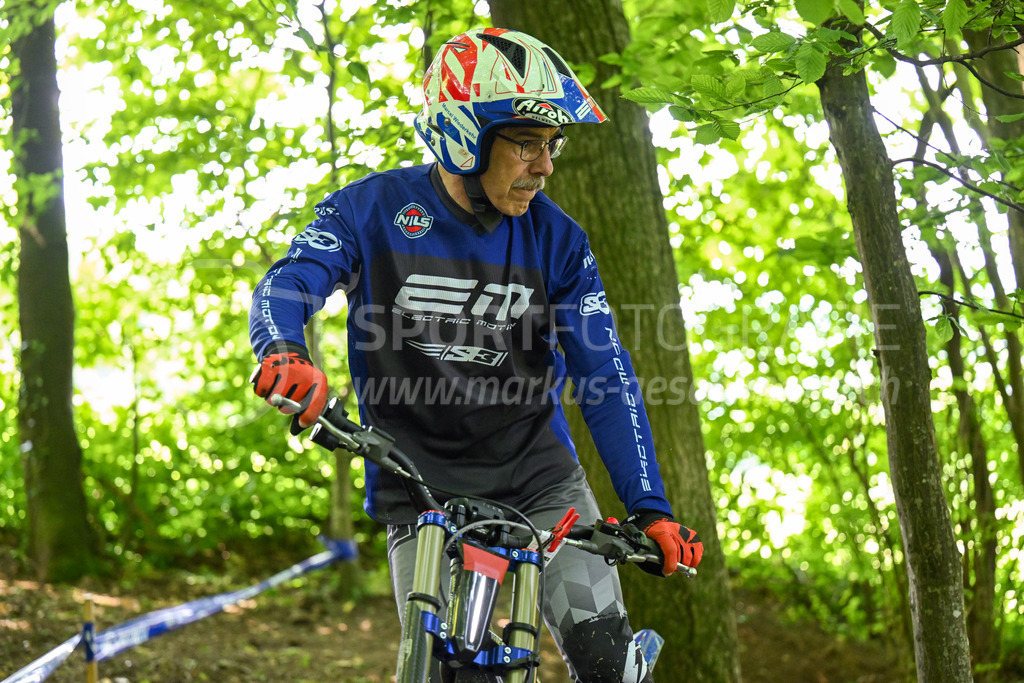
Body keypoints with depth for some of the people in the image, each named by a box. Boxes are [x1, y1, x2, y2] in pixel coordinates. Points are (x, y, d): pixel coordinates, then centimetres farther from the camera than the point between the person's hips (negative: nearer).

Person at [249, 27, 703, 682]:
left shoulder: (555, 239, -3)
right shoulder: (373, 209, -6)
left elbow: (606, 375, -5)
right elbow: (285, 288, -17)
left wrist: (649, 507, -15)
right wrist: (284, 353, -42)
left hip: (538, 473, 1)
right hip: (420, 489, -1)